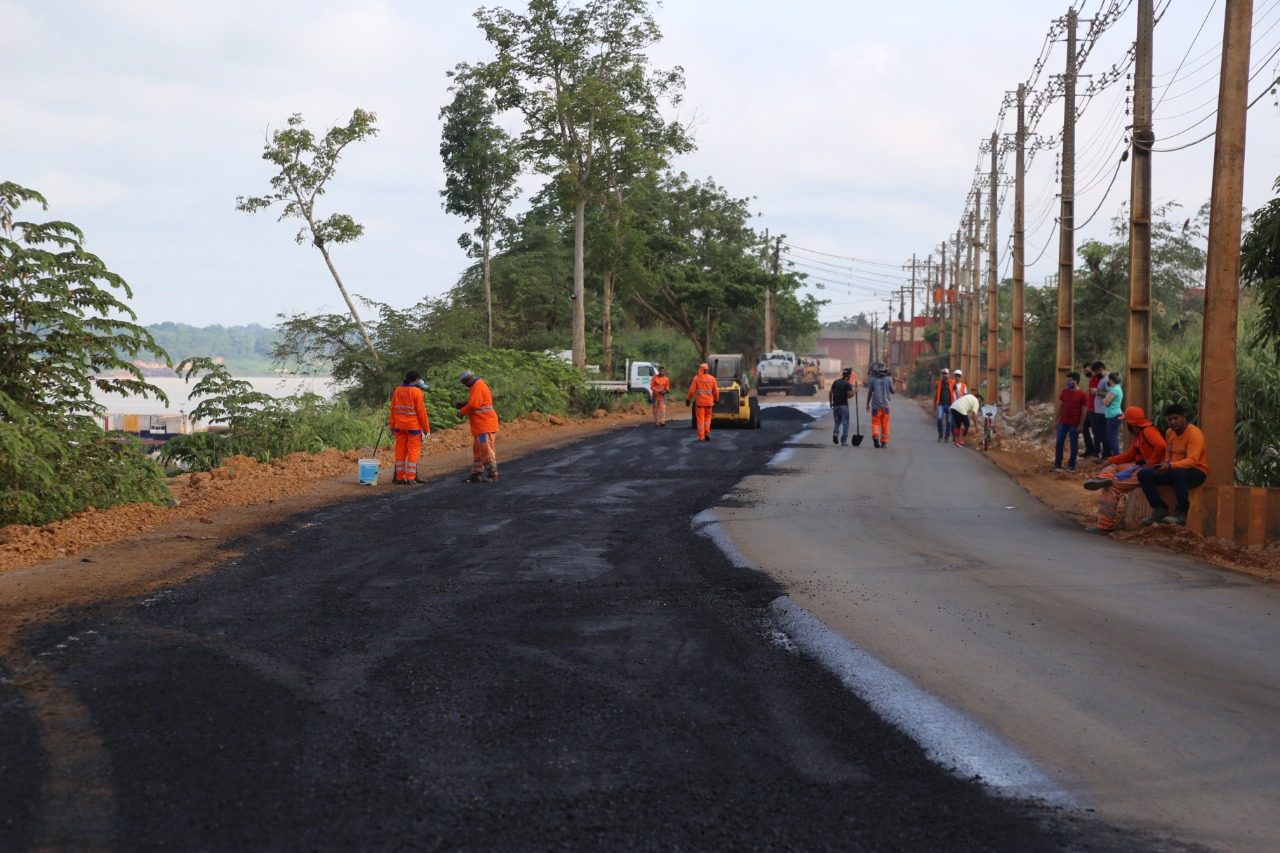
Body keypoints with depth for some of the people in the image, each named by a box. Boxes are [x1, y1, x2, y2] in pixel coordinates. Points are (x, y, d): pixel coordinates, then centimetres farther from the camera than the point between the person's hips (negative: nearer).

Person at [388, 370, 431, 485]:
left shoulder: (397, 391, 6)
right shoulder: (417, 392, -11)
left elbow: (393, 410, 8)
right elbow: (421, 412, -10)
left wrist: (392, 426, 14)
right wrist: (426, 429, -4)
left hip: (400, 426, 6)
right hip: (413, 426, -6)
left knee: (400, 451, 8)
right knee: (413, 452, 0)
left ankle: (399, 477, 10)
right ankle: (410, 478, -2)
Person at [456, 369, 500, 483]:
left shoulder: (477, 386, -13)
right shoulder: (479, 385, 18)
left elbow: (473, 405, -20)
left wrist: (462, 412, -5)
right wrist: (464, 405, 10)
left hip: (485, 425, -11)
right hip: (481, 425, 11)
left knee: (486, 450, -8)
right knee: (478, 450, 14)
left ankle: (492, 475, -7)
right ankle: (474, 474, 19)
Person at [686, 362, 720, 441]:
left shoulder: (697, 378, -6)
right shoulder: (712, 378, 1)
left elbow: (691, 390, -7)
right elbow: (716, 391, 5)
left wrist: (688, 399, 3)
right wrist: (716, 400, 19)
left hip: (699, 402, -2)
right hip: (709, 402, 2)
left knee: (700, 419, 2)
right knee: (707, 417, 19)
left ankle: (701, 437, 0)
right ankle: (707, 432, 5)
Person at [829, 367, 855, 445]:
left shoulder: (835, 382, 7)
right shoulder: (847, 384, -9)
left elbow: (830, 393, 8)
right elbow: (849, 395, -18)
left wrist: (831, 402, 17)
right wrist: (854, 392, 1)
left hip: (835, 405, 5)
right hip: (843, 405, -5)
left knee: (837, 421, 16)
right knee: (845, 423, 3)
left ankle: (835, 433, -10)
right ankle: (843, 440, 1)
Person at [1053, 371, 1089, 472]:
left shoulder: (1082, 395, -10)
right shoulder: (1064, 391, 6)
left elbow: (1084, 411, -9)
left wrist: (1080, 425, -12)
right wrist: (1057, 420, 9)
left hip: (1074, 424, -5)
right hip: (1063, 422, 5)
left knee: (1074, 444, 5)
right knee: (1059, 443, 5)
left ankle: (1071, 466, 13)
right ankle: (1057, 464, 13)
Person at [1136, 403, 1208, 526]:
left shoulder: (1194, 433, -17)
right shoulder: (1169, 433, 7)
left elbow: (1192, 461, -28)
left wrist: (1171, 466, -40)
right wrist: (1165, 464, -3)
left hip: (1196, 472, -7)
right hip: (1173, 470, 7)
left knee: (1179, 472, -42)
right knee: (1143, 474, -11)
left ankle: (1182, 513, -28)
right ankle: (1160, 509, -8)